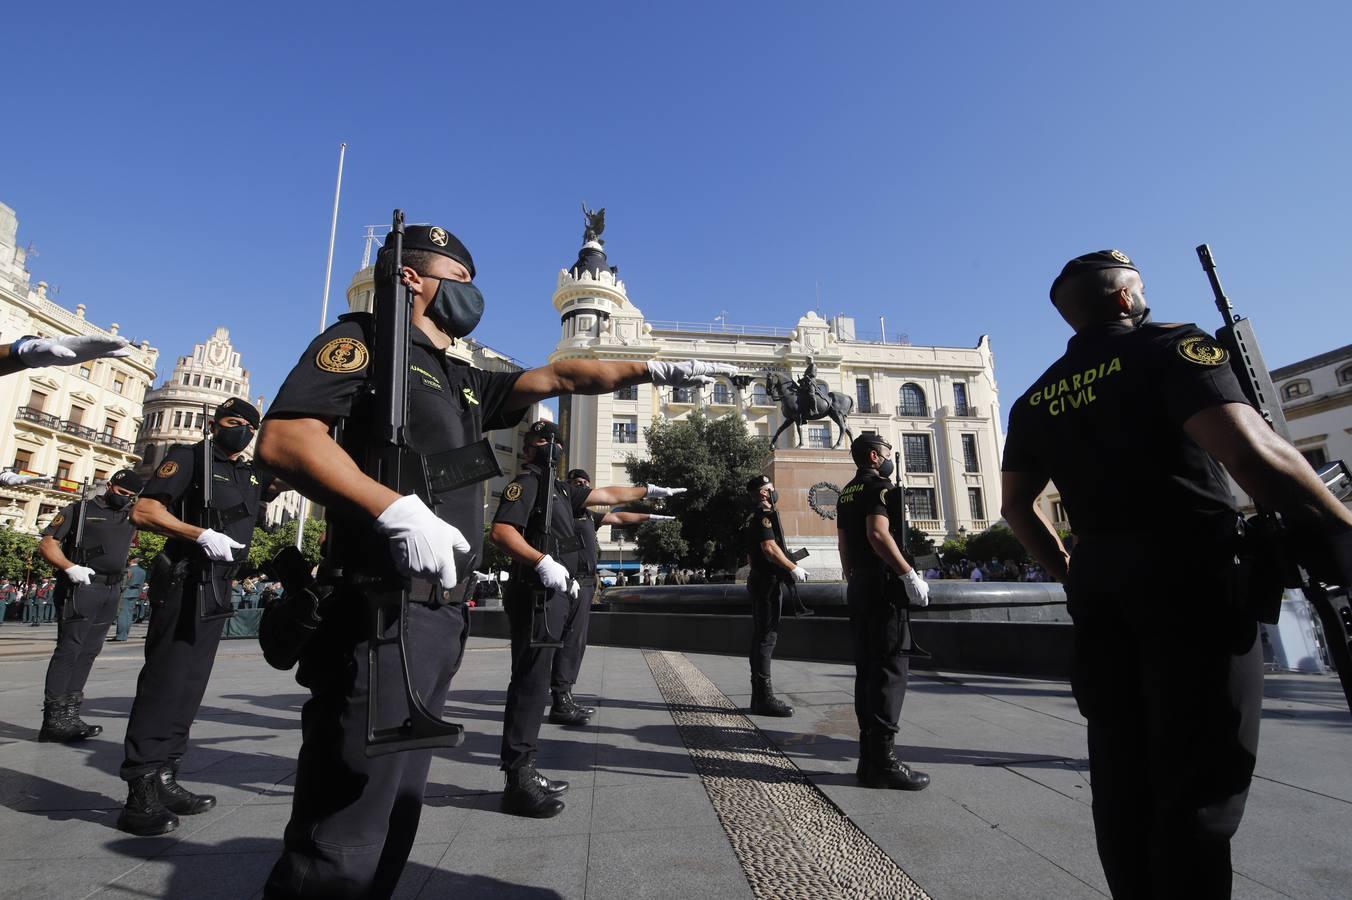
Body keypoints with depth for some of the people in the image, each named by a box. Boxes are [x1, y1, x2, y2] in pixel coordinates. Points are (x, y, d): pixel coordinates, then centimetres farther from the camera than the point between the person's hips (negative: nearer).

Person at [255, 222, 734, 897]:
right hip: (381, 613, -8)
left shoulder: (463, 383, 23)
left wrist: (656, 370, 20)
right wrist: (397, 510, -25)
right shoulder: (365, 338, 0)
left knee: (391, 827, 16)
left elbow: (557, 377, 25)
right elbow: (282, 440, -14)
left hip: (441, 618, 9)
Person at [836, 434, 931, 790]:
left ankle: (869, 756, 15)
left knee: (867, 669, 10)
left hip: (858, 588, 9)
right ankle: (882, 759, -4)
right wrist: (910, 575, -22)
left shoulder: (847, 493, 18)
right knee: (891, 669, -5)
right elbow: (878, 533, -24)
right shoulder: (880, 486, -9)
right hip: (883, 587, -9)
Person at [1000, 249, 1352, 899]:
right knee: (1199, 776, 3)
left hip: (1099, 584, 6)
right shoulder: (1169, 346, -6)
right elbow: (1251, 450, -21)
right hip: (1191, 577, -5)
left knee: (1121, 766, 14)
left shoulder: (1036, 398, 11)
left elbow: (1016, 503, 14)